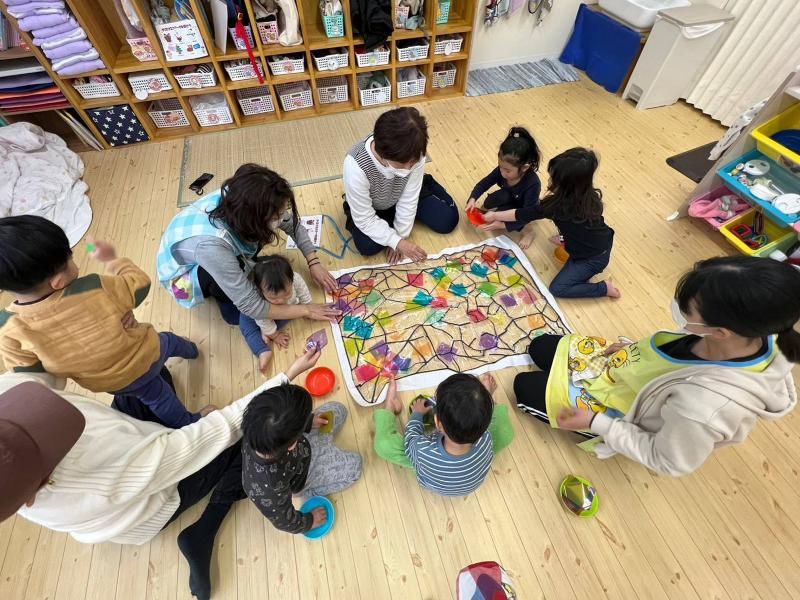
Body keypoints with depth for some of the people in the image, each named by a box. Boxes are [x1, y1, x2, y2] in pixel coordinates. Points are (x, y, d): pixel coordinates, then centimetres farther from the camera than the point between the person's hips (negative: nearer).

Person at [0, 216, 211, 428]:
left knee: (154, 395, 30)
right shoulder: (94, 289, -36)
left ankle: (187, 422, 51)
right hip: (145, 356, -2)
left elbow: (27, 370, -13)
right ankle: (188, 349, 68)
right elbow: (140, 284, -17)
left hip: (111, 383, 2)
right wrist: (113, 260, -4)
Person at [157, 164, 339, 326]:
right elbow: (252, 306, -36)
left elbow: (293, 224, -13)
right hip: (183, 272, -5)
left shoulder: (237, 199, -29)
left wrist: (314, 263, -18)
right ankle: (225, 297, 1)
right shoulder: (213, 244, -44)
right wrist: (306, 310, -28)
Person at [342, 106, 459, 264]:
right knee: (367, 246, -26)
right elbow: (365, 220, -31)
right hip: (368, 209, -1)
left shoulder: (413, 155, -32)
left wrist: (400, 236, -19)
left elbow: (409, 199, -21)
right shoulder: (356, 167, -41)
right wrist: (397, 242, -31)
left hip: (403, 196, 2)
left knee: (448, 221, -7)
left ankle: (425, 184, 21)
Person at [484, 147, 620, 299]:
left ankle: (604, 288, 3)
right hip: (603, 242, 8)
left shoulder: (558, 205, -29)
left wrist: (494, 216, -7)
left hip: (594, 258, -8)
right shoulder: (587, 194, -10)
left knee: (557, 289, -5)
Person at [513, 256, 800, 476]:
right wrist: (634, 349, 0)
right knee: (539, 346, 14)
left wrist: (595, 424, -21)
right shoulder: (753, 330, -22)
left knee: (524, 386, 8)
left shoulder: (704, 406, -43)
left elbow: (667, 461, -23)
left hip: (617, 415, -6)